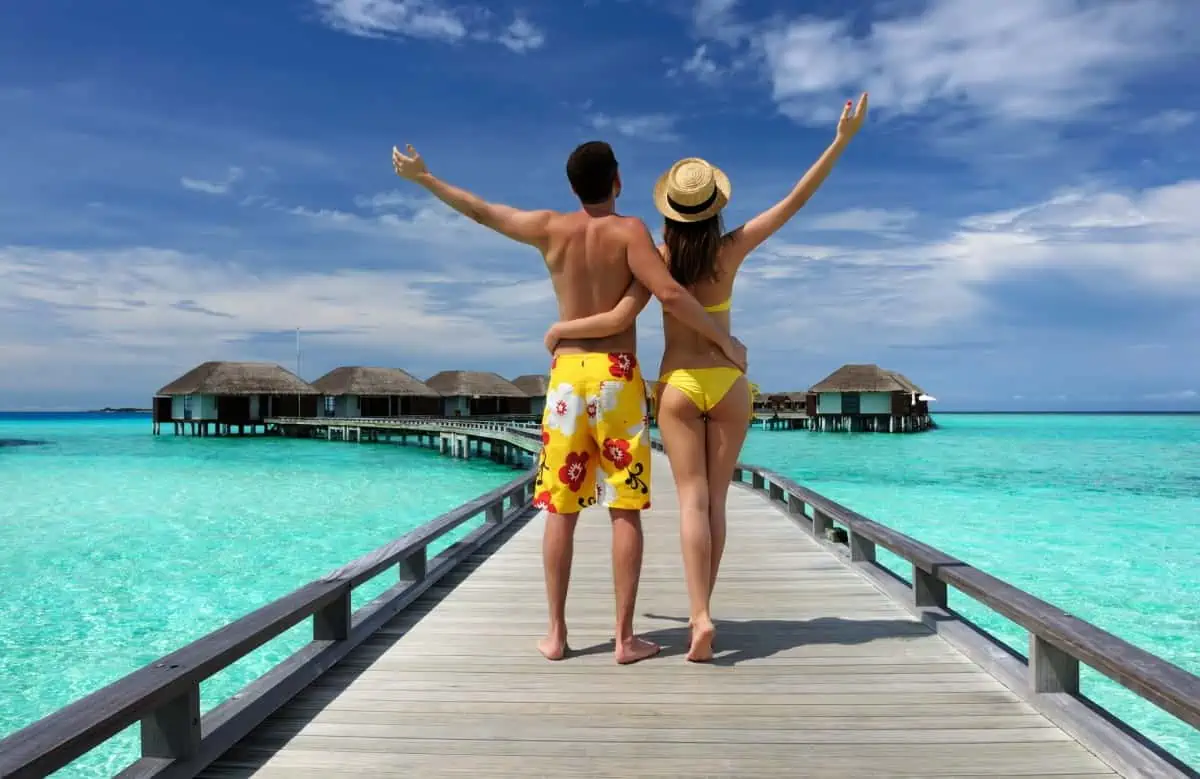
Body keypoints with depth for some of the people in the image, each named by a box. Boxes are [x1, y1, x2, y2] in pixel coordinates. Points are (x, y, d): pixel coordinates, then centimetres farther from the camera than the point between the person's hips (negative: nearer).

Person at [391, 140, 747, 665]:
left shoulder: (549, 228, 7)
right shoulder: (629, 230, -3)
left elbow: (480, 211, 19)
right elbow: (670, 294, -16)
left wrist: (421, 176, 35)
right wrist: (725, 341, -5)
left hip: (566, 375, 3)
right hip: (618, 376, -2)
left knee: (561, 510, 7)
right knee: (625, 511, 1)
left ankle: (556, 634, 12)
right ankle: (625, 637, 5)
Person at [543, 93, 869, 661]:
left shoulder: (659, 258, -9)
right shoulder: (732, 250, -5)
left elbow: (619, 319, -15)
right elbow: (795, 200, -2)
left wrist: (559, 328, 0)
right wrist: (842, 139, 2)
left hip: (679, 386, -1)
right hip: (728, 383, 2)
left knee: (693, 499, -2)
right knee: (716, 499, 9)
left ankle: (701, 618, -14)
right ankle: (700, 610, 18)